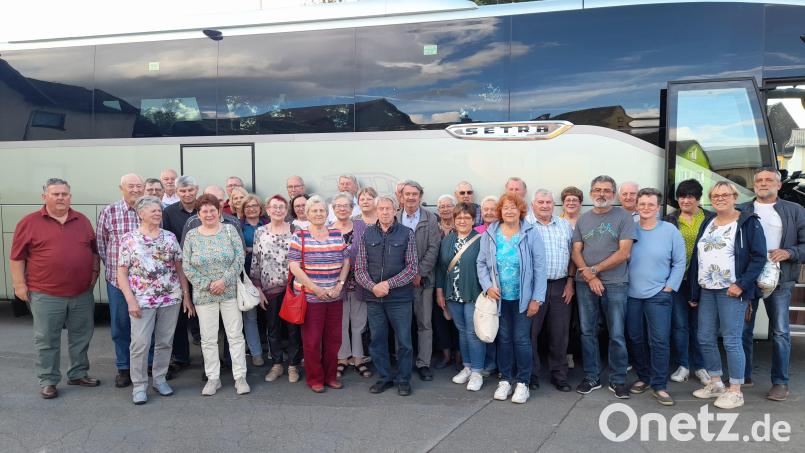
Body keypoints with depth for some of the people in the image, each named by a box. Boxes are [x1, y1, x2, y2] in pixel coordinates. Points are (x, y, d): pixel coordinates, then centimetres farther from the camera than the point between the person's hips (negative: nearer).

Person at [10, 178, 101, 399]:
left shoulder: (83, 221, 7)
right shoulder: (29, 222, -3)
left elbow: (94, 250, 16)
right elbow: (17, 257, -2)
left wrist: (95, 272, 6)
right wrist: (19, 285, -5)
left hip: (82, 294, 4)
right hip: (46, 295, -3)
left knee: (81, 337, 13)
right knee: (47, 340, 6)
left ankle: (79, 374, 28)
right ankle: (47, 381, 19)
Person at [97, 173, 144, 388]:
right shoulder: (109, 212, -3)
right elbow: (100, 243, 6)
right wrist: (113, 265, 4)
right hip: (118, 278, 0)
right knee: (120, 325, 9)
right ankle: (124, 368, 22)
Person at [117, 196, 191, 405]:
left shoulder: (170, 237, 7)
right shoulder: (129, 239, -1)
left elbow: (179, 268, 9)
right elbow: (122, 272, -2)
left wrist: (186, 296, 5)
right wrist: (131, 300, -11)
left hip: (171, 298, 3)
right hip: (142, 300, -3)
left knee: (165, 342, 9)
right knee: (140, 343, -3)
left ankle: (160, 379, 24)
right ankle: (139, 386, 11)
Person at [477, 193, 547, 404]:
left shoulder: (531, 234, -6)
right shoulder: (490, 234, 0)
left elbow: (539, 267, -7)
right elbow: (481, 263, 6)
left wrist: (537, 298, -10)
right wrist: (487, 286, -8)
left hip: (523, 297, -2)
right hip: (499, 297, 2)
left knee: (521, 339, 2)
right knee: (504, 338, 11)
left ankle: (523, 383, 16)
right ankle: (505, 380, 23)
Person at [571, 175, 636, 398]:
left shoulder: (623, 217, -1)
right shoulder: (583, 219, 10)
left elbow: (624, 253, -9)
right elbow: (576, 252, 6)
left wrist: (595, 269, -9)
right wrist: (589, 277, -9)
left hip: (615, 283, -3)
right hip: (585, 283, 3)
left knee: (617, 334, 2)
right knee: (587, 332, 8)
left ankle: (618, 380, 16)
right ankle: (591, 377, 20)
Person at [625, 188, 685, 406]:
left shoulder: (670, 231, -2)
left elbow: (680, 262, 0)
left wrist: (669, 287, -5)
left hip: (659, 295, -2)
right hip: (631, 294, 2)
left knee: (660, 340, -5)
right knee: (634, 338, 10)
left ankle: (659, 385, 6)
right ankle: (643, 377, 27)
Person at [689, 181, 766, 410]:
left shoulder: (748, 223, -3)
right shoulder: (707, 225, 15)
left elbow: (759, 257, -9)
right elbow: (696, 258, 16)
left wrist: (741, 284, -17)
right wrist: (694, 292, 14)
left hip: (731, 292, -6)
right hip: (706, 291, 7)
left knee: (731, 341, -4)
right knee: (705, 339, 9)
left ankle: (735, 391, 7)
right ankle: (716, 383, 25)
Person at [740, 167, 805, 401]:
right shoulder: (742, 210, 8)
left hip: (779, 280, -1)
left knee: (780, 332, 3)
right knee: (743, 329, 7)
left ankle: (780, 382, 13)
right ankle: (743, 376, 20)